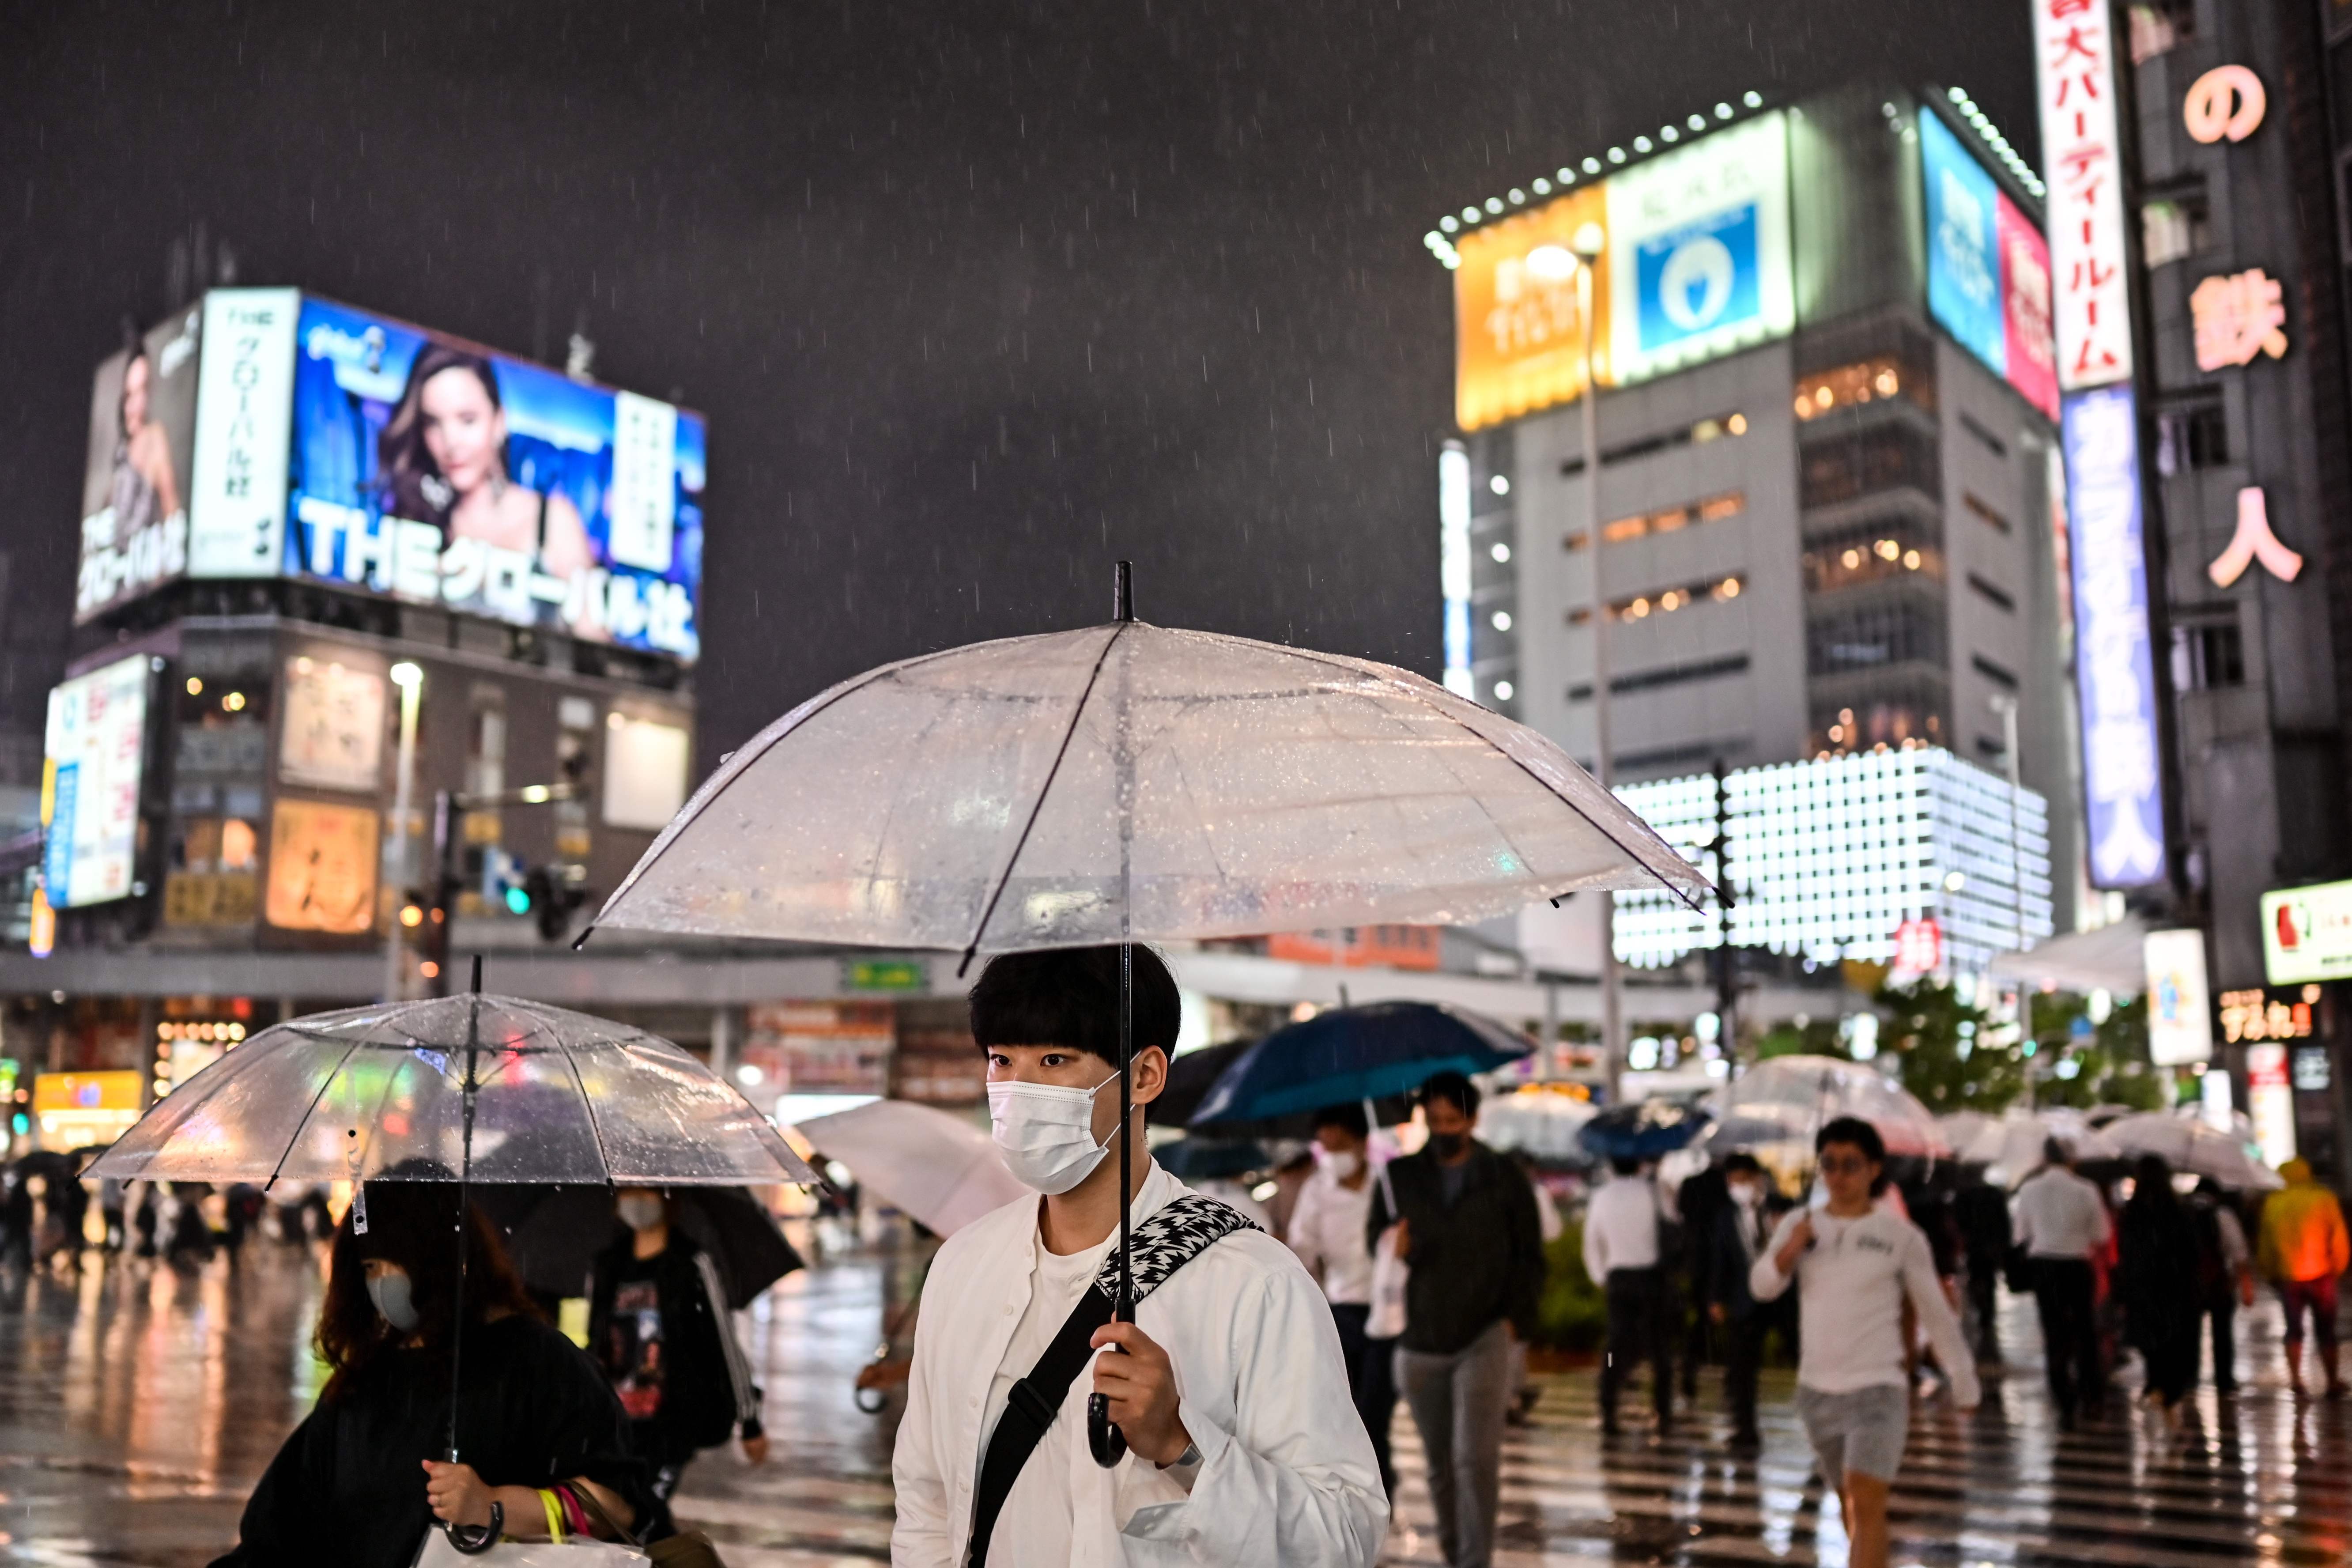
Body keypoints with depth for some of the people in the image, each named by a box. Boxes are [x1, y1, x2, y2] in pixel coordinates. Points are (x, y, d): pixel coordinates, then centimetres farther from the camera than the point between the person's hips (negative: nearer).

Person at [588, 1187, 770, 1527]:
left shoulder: (693, 1265, -4)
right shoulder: (606, 1268, 11)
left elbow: (726, 1343, -2)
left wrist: (750, 1422, -1)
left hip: (675, 1420, -5)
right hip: (617, 1424, 5)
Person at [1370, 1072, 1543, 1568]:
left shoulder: (1504, 1179, 3)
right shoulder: (1399, 1178, 5)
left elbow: (1530, 1257, 6)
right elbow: (1374, 1244, 6)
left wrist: (1515, 1317, -4)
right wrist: (1393, 1252, -16)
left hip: (1484, 1339, -2)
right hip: (1420, 1343, 2)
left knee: (1477, 1457, -12)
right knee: (1440, 1464, 10)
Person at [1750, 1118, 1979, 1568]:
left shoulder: (1902, 1236, -5)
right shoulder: (1799, 1225, 3)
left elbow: (1936, 1313, 3)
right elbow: (1761, 1286, -9)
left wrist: (1964, 1382, 8)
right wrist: (1790, 1249, -28)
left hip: (1879, 1388, -4)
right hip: (1817, 1389, 4)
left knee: (1867, 1502, -16)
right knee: (1851, 1501, 17)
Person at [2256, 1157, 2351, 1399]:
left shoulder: (2272, 1204, 1)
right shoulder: (2325, 1199, -5)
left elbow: (2264, 1243, 4)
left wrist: (2270, 1274, 14)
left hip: (2288, 1278, 1)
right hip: (2321, 1275, -1)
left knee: (2294, 1330, 11)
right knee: (2326, 1331, 10)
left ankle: (2296, 1379, -1)